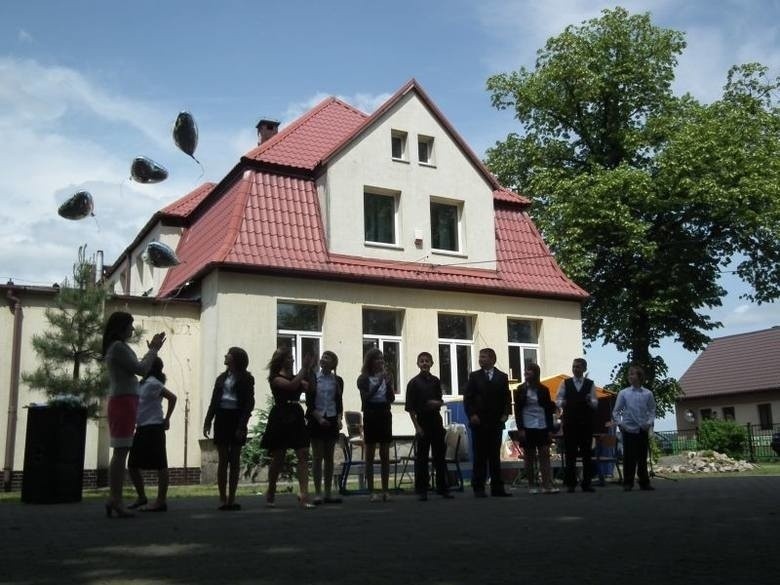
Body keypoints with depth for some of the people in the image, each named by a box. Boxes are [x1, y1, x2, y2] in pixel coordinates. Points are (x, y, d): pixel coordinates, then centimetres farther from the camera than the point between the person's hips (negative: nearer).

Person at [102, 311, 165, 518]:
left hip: (121, 402, 10)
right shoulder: (119, 347, -12)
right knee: (120, 452, -11)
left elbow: (137, 368, 23)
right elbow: (141, 369, -13)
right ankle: (116, 501, -11)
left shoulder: (116, 347, 19)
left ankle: (115, 499, 12)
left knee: (120, 453, 10)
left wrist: (151, 350, 21)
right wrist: (154, 349, 0)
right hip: (124, 401, -10)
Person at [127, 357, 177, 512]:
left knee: (160, 465, -6)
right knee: (132, 465, 13)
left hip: (153, 428, -10)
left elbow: (172, 397, -18)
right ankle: (141, 497, 24)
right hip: (141, 429, 10)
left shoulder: (152, 383, -11)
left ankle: (161, 501, -4)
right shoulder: (144, 383, 16)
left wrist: (166, 419, -12)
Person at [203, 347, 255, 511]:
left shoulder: (246, 379, 0)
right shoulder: (221, 377, 13)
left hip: (236, 418, -3)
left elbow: (249, 403, -7)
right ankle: (222, 499, 4)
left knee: (235, 460, 2)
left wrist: (242, 425, -16)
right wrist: (207, 422, 2)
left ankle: (231, 499, 8)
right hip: (221, 418, 3)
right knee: (223, 459, 1)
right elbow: (213, 401, 11)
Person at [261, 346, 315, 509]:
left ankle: (303, 495, -11)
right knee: (278, 458, 4)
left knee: (303, 455, -7)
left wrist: (310, 370, -2)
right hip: (281, 417, -6)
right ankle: (270, 494, 21)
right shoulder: (275, 378, -4)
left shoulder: (295, 377, 15)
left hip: (296, 416, 6)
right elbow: (292, 385, -21)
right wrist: (304, 368, -16)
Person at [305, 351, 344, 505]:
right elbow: (309, 402, -5)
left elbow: (339, 402, 8)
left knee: (329, 457, 6)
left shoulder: (337, 381, 6)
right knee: (318, 457, -2)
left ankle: (328, 493, 11)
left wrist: (339, 418, -6)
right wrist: (319, 418, -15)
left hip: (332, 420, 3)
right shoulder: (313, 379, -2)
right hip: (316, 420, -3)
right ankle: (318, 493, 1)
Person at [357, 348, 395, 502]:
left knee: (385, 454, 5)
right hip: (371, 415, -4)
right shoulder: (364, 378, -2)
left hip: (385, 415, 4)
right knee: (370, 455, 0)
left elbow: (392, 398, 4)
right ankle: (371, 492, 2)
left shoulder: (386, 376, 10)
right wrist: (378, 383, -22)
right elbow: (365, 397, -15)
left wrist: (388, 383, -12)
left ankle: (385, 490, 10)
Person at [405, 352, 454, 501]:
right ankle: (421, 491, 6)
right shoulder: (414, 383, -3)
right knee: (421, 458, 0)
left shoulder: (436, 381, 9)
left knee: (439, 455, 8)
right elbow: (410, 408, -6)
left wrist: (438, 403, -6)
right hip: (422, 421, -4)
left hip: (436, 420, 4)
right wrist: (417, 426, -11)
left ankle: (442, 488, 17)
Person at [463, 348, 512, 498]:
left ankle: (497, 487, 9)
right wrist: (471, 414, -9)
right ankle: (478, 488, 4)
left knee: (495, 456, 5)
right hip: (479, 422, -1)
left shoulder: (502, 377, 9)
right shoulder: (474, 376, 6)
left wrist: (505, 413, -4)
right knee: (480, 456, 0)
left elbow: (507, 398, 9)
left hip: (496, 422, 1)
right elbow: (467, 398, 2)